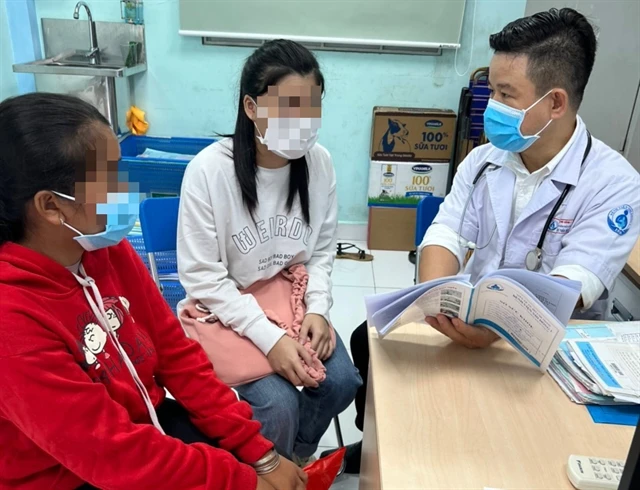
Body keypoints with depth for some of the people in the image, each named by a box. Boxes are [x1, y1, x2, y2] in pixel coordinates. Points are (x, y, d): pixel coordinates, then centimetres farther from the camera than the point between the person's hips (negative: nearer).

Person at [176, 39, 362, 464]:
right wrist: (269, 337, -25)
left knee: (341, 382, -11)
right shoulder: (209, 170, -21)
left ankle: (297, 455, 22)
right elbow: (202, 278, -18)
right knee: (278, 403, -19)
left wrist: (318, 309, -13)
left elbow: (323, 251, 3)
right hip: (228, 309, -4)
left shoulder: (319, 163, -8)